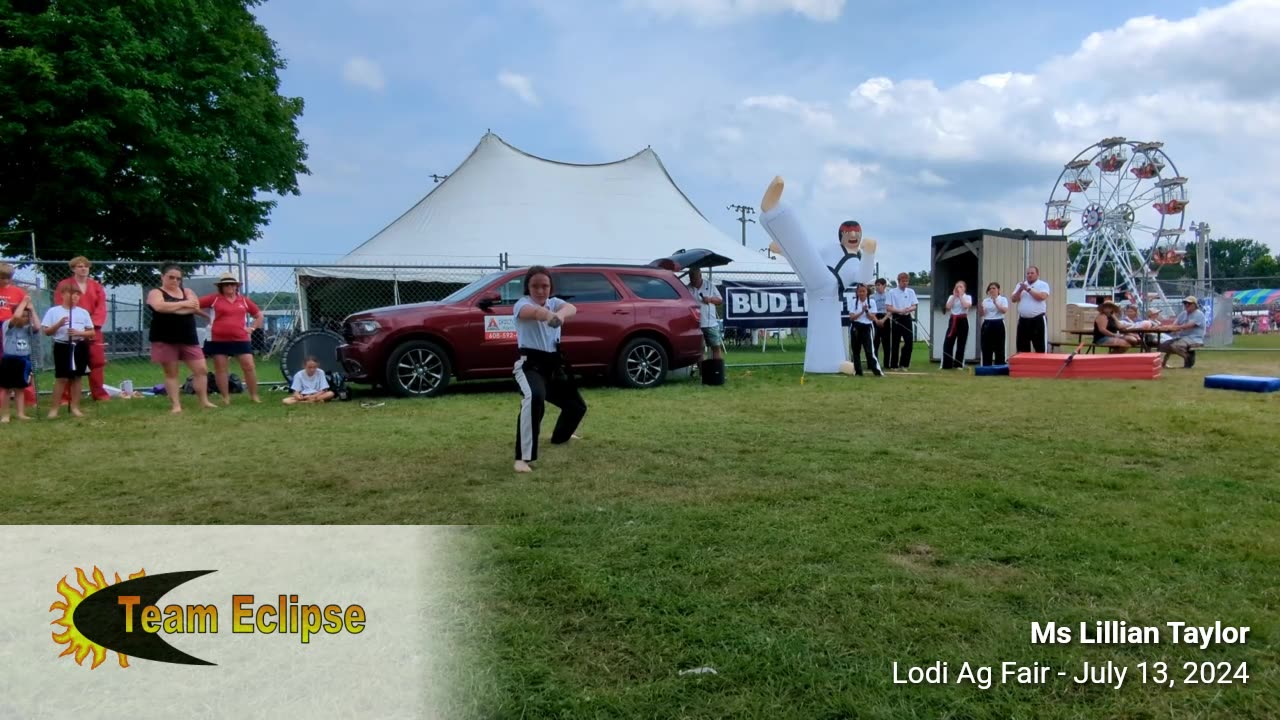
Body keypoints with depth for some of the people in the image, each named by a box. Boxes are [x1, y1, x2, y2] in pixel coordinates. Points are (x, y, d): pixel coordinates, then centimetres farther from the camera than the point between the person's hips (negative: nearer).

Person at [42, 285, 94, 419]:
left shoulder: (83, 312, 7)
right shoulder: (54, 311, 0)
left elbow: (91, 332, 6)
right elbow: (46, 331, 0)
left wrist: (79, 333, -12)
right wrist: (59, 324, -16)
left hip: (80, 347, 3)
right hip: (62, 346, -3)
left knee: (77, 377, 7)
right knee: (61, 378, -4)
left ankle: (75, 407, 14)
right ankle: (55, 408, 3)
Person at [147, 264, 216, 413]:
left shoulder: (187, 291, 12)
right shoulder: (155, 293, 0)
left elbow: (195, 307, -7)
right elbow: (160, 307, -22)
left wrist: (171, 308, -14)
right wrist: (183, 304, -15)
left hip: (188, 338, 4)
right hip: (165, 339, -4)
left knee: (201, 369, 1)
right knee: (171, 373, 2)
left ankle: (204, 401, 11)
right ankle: (176, 405, 7)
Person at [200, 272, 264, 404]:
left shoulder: (244, 300, 8)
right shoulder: (214, 298, -1)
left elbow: (259, 315, 19)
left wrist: (252, 328, 8)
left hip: (240, 340, 1)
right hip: (219, 340, -1)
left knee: (249, 367, -2)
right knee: (221, 369, 5)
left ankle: (254, 395, 8)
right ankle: (225, 398, 15)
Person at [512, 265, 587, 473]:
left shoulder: (554, 302, 5)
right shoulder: (522, 304, -11)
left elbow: (571, 308, -21)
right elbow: (534, 311, -38)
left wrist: (560, 314, -47)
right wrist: (549, 314, -63)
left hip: (553, 365, 7)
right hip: (530, 365, -7)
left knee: (577, 406, 21)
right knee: (534, 398, -38)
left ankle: (560, 435, 54)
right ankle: (524, 457, -36)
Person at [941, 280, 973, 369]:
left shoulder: (968, 297, 3)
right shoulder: (951, 297, 10)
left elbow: (966, 306, -17)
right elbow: (948, 307, -7)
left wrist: (960, 295, -10)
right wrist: (954, 296, -6)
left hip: (963, 321, -2)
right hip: (953, 320, 2)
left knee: (961, 343, 0)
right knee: (948, 342, -3)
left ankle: (958, 365, 8)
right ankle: (946, 364, 2)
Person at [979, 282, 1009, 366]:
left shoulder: (1003, 299, 2)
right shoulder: (985, 300, 12)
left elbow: (1004, 311, -14)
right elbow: (982, 314, 7)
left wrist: (996, 303, -22)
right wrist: (981, 306, -11)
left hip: (998, 324, -4)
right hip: (987, 324, 4)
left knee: (999, 348, -3)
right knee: (986, 348, 3)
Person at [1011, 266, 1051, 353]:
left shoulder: (1043, 285, 0)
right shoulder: (1020, 285, 13)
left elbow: (1042, 297, -18)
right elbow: (1014, 299, 4)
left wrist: (1028, 289, -15)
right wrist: (1020, 290, -11)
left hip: (1038, 320, -4)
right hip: (1023, 320, 4)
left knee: (1040, 348, -1)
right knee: (1022, 348, 7)